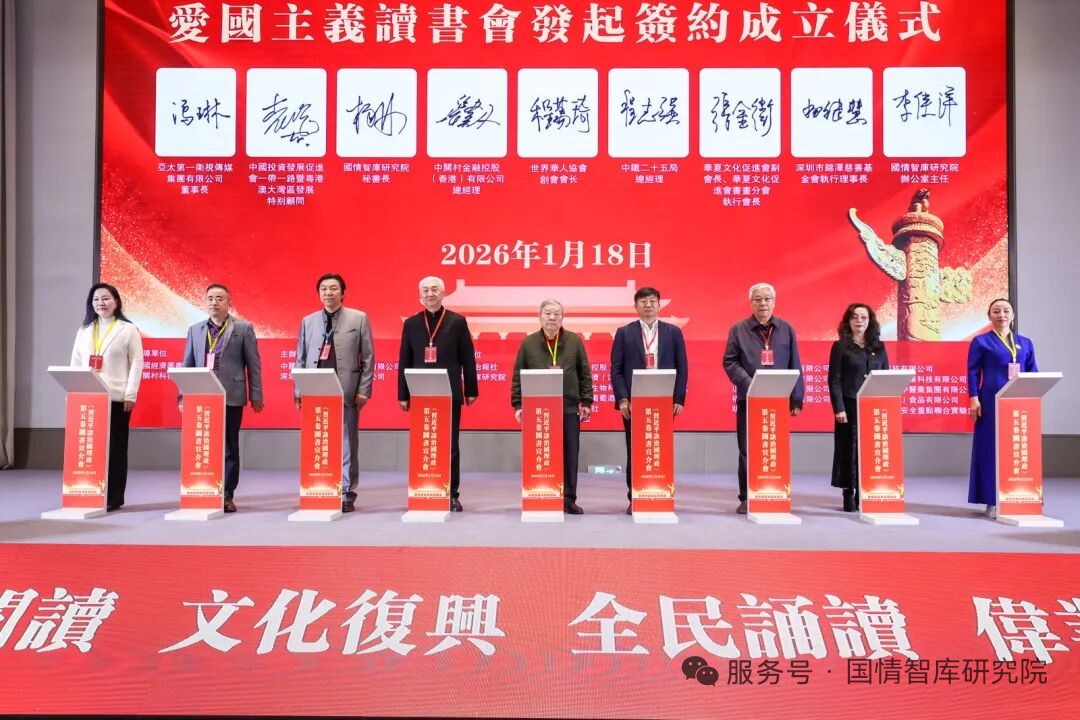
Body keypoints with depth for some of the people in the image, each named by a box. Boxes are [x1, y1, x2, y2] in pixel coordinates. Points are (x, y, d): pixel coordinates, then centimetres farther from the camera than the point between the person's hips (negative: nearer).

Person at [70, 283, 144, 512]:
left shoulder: (128, 330, 2)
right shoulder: (84, 331, 15)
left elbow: (136, 363, -2)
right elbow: (76, 363, 14)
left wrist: (131, 394, -10)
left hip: (117, 398, -4)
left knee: (115, 447, 1)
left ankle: (114, 498, 6)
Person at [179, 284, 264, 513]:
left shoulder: (244, 328, 3)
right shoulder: (195, 330, 13)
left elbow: (253, 364, 1)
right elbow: (187, 365, 12)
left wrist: (256, 396, -5)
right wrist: (183, 396, 6)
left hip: (231, 397, -3)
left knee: (230, 448, 3)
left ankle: (227, 496, 9)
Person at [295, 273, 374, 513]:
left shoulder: (359, 318, 4)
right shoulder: (308, 321, 13)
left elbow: (368, 357, 2)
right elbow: (300, 358, 13)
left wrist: (363, 390, -5)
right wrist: (299, 391, 5)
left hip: (346, 392, -2)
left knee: (346, 444, 2)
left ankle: (347, 494, 8)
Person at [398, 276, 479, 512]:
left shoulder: (457, 321, 3)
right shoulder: (411, 324, 8)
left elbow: (467, 358, 3)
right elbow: (404, 361, 7)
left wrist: (471, 390, 1)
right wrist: (403, 394, 3)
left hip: (450, 394, -1)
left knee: (450, 445, 3)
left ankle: (452, 494, 10)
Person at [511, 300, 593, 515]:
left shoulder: (574, 341, 5)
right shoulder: (528, 343, 4)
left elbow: (585, 374, 7)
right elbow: (518, 377, 5)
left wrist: (586, 402, 2)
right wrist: (518, 405, -1)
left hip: (569, 408, 1)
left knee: (569, 455, 5)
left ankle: (569, 499, 14)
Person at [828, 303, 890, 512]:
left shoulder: (879, 347, 11)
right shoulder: (840, 346, 1)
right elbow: (834, 380, -4)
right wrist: (838, 408, -12)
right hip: (850, 406, -3)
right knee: (850, 449, 1)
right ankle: (849, 495, 7)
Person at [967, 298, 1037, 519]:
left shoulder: (1025, 343, 15)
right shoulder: (981, 341, 5)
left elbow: (1033, 373, 13)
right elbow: (973, 372, -1)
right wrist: (974, 399, -11)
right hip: (993, 402, -4)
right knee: (993, 448, -2)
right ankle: (993, 502, 1)